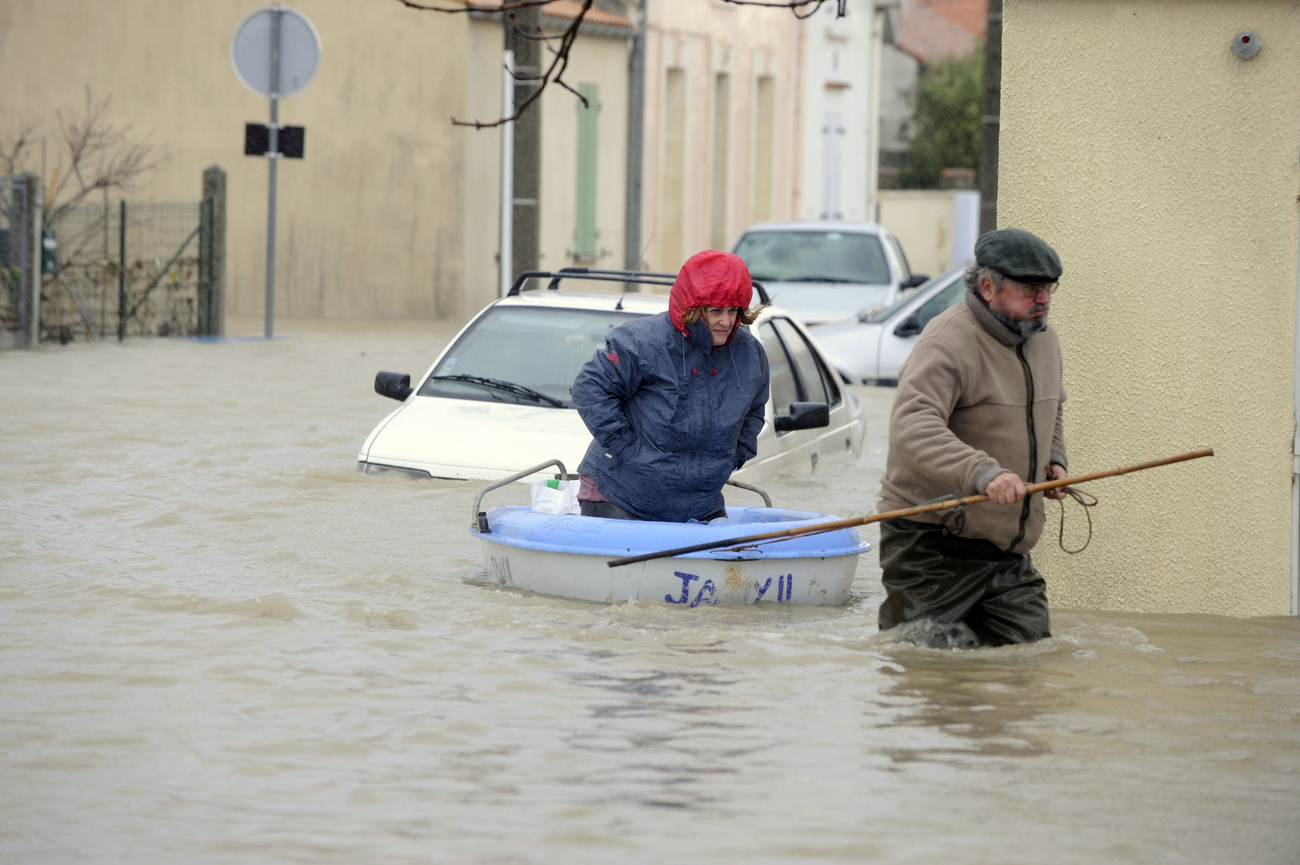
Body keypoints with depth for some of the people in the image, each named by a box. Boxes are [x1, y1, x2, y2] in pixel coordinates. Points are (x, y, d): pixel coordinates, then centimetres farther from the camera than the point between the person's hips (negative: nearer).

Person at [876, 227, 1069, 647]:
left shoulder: (1044, 338, 11)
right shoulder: (948, 341, -18)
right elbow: (912, 428, -34)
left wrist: (1054, 460, 14)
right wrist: (982, 473, -46)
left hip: (1007, 549, 7)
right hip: (931, 547, -7)